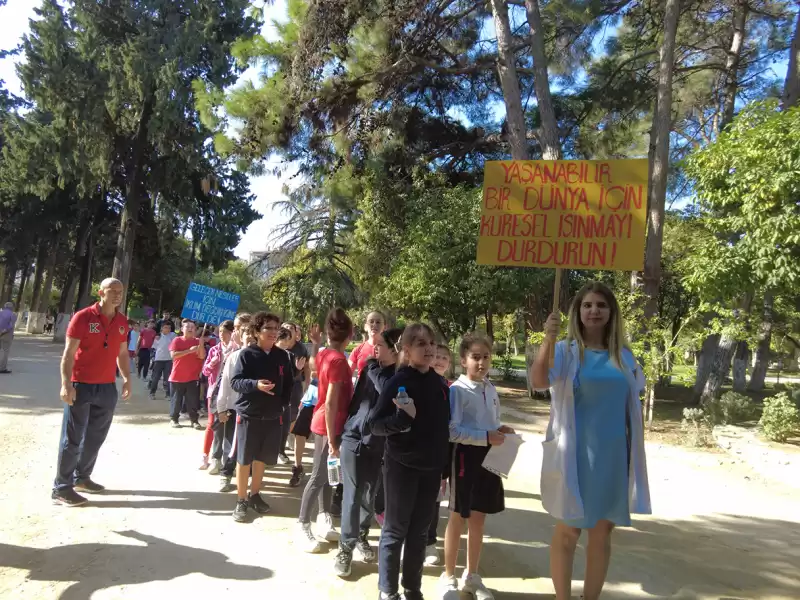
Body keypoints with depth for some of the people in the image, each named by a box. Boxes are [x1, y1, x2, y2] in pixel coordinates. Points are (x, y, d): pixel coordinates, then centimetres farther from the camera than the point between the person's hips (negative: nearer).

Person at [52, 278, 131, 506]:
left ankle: (82, 477, 27)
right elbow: (68, 353, -12)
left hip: (107, 387, 6)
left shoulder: (122, 321, 7)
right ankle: (61, 488, 8)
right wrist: (66, 383, -19)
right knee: (72, 438, 0)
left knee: (96, 436, 13)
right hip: (81, 385, -6)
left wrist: (127, 379, 10)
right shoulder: (83, 317, -10)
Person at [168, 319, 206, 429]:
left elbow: (202, 357, -4)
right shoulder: (177, 340, -2)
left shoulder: (197, 341, 5)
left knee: (193, 400, 3)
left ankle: (194, 420, 8)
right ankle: (174, 419, 20)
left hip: (193, 377, 2)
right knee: (176, 400, 7)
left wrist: (201, 343, -17)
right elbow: (173, 355, -16)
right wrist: (189, 350, -23)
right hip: (177, 377, -2)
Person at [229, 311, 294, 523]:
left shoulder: (282, 356, 3)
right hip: (248, 414, -4)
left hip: (272, 416, 4)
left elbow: (288, 383, 12)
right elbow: (235, 381, -14)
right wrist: (255, 384, -31)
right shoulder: (246, 354, -9)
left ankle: (255, 495, 32)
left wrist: (284, 403, 0)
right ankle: (241, 501, 18)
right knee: (244, 459, 6)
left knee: (262, 458, 15)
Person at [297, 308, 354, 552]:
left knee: (326, 473, 17)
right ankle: (303, 528, 11)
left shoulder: (324, 354, 1)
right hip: (329, 426, -9)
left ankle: (324, 519, 28)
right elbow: (331, 404, -23)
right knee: (319, 477, 1)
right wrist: (332, 440, -20)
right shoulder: (338, 361, -22)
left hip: (322, 423, 9)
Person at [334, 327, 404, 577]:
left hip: (378, 443, 0)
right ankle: (346, 547, 15)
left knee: (370, 495, 14)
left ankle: (361, 535, 37)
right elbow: (357, 398, 3)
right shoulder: (370, 368, -3)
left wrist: (375, 368, -20)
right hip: (354, 438, 1)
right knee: (352, 495, 2)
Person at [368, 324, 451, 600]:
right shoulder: (398, 382, -13)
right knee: (395, 531, 8)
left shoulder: (439, 384, 3)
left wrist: (445, 467, 14)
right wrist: (401, 418, -31)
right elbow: (375, 424, -14)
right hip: (402, 467, -5)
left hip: (431, 469, 5)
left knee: (420, 532, 16)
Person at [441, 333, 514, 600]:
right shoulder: (457, 390, -15)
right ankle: (449, 577, 25)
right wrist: (486, 437, -23)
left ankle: (472, 576, 32)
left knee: (478, 518, 16)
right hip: (466, 458, -6)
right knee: (458, 518, 7)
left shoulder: (491, 390, 8)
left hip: (488, 459, 6)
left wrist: (500, 429, -3)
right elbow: (451, 430, -19)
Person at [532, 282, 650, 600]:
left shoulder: (624, 357, 6)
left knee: (603, 532, 13)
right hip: (575, 455, -4)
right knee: (568, 530, 6)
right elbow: (539, 381, -26)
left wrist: (636, 457, 13)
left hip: (613, 457, 4)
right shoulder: (566, 351, -7)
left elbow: (633, 408, 14)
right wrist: (548, 340, -40)